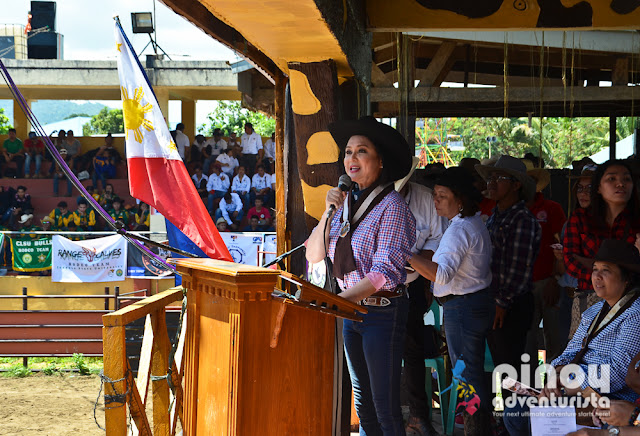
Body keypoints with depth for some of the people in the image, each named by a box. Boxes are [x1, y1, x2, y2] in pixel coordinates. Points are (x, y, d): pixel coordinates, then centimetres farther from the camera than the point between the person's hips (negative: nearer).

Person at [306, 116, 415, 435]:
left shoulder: (392, 206, -15)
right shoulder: (347, 201, 7)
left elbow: (384, 274, -22)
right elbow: (314, 255, 5)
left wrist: (339, 299, -29)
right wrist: (329, 212, -7)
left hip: (383, 311, -7)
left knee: (385, 407, -4)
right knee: (362, 402, 16)